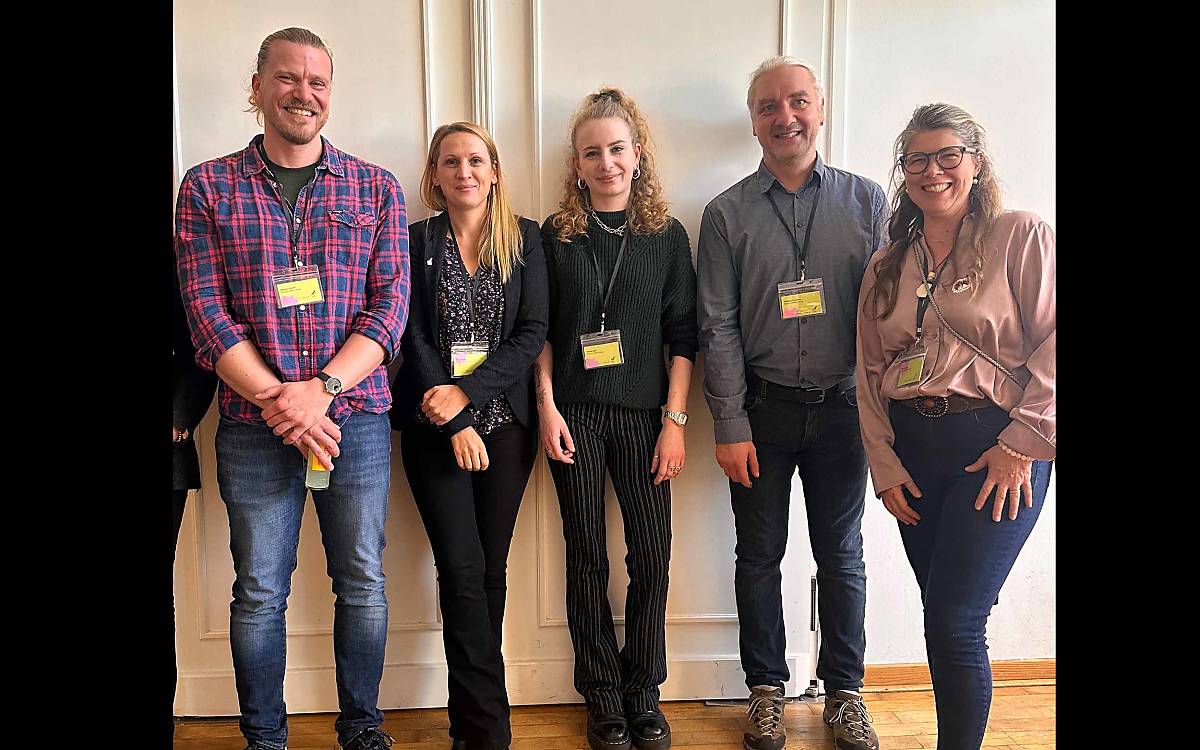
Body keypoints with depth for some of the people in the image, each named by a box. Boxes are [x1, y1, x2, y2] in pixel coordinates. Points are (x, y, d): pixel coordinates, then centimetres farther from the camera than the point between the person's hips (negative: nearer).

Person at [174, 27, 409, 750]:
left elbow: (390, 304, -1)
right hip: (254, 426, 0)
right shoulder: (208, 188, 4)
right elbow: (207, 311, -4)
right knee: (260, 594, 8)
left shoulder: (377, 188, 6)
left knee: (363, 584, 10)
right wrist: (279, 402, -13)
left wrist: (321, 389, -14)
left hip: (357, 417, 1)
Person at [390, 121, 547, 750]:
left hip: (504, 421, 1)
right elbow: (413, 338, -3)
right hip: (434, 428, -1)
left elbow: (532, 332, -2)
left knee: (491, 568, 7)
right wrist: (454, 424, -12)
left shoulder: (525, 239, 5)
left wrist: (466, 391, -13)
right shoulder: (416, 241, 3)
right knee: (463, 571, -4)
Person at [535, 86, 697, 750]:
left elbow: (682, 336, 3)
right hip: (574, 414, 0)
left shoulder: (666, 235, 5)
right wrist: (547, 408, -3)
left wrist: (675, 420, -3)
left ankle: (643, 694, 17)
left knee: (652, 555, -1)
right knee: (587, 556, 4)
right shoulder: (555, 236, 5)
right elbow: (540, 333, 6)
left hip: (643, 414, 0)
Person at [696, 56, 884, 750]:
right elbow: (719, 328, -3)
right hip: (761, 410, 0)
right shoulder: (728, 213, 0)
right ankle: (767, 690, 27)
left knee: (843, 556, 11)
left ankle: (845, 693, 27)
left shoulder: (866, 200, 3)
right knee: (760, 555, 9)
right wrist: (731, 426, -7)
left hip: (841, 408, 1)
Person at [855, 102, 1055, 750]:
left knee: (953, 622, -7)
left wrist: (1023, 444, -12)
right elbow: (870, 372, 12)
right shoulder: (887, 265, 13)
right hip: (911, 448, 5)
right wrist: (885, 465, 5)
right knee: (942, 617, 9)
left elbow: (1051, 347, -9)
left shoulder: (1021, 237, -3)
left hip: (997, 451, -5)